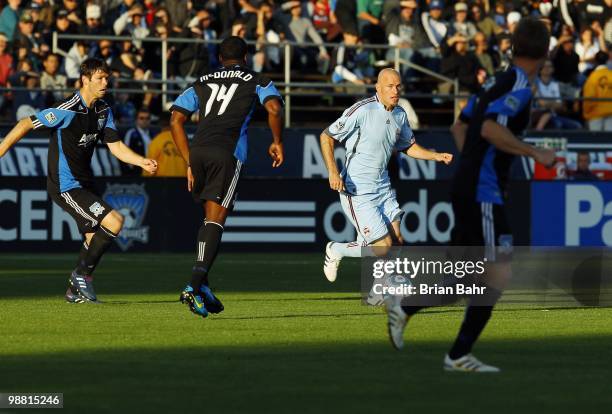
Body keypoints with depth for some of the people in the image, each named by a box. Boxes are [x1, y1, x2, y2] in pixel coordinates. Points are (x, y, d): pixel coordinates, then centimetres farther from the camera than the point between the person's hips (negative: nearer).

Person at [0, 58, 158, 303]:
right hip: (66, 186, -9)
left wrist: (143, 162, -8)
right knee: (114, 222, -17)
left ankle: (75, 291, 25)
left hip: (84, 184, 9)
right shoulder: (68, 110, -18)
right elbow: (27, 124, -14)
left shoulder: (103, 111, 7)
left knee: (94, 237, 11)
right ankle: (83, 275, -4)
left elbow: (116, 147, 7)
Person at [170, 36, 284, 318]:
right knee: (215, 220, -8)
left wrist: (189, 162, 19)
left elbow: (175, 119, 17)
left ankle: (202, 287, 8)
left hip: (198, 151, 4)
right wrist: (278, 142, 11)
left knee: (210, 218, 17)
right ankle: (196, 285, -24)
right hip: (228, 152, -4)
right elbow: (273, 107, -4)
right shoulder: (257, 82, 16)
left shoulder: (201, 83, 26)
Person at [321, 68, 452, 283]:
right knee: (383, 246, -10)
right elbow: (326, 136, -12)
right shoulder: (362, 110, -17)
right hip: (357, 191, -7)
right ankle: (336, 250, 14)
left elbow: (409, 147, 23)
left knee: (396, 240, -1)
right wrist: (333, 172, -22)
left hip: (383, 188, 7)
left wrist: (436, 156, 7)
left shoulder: (400, 114, 6)